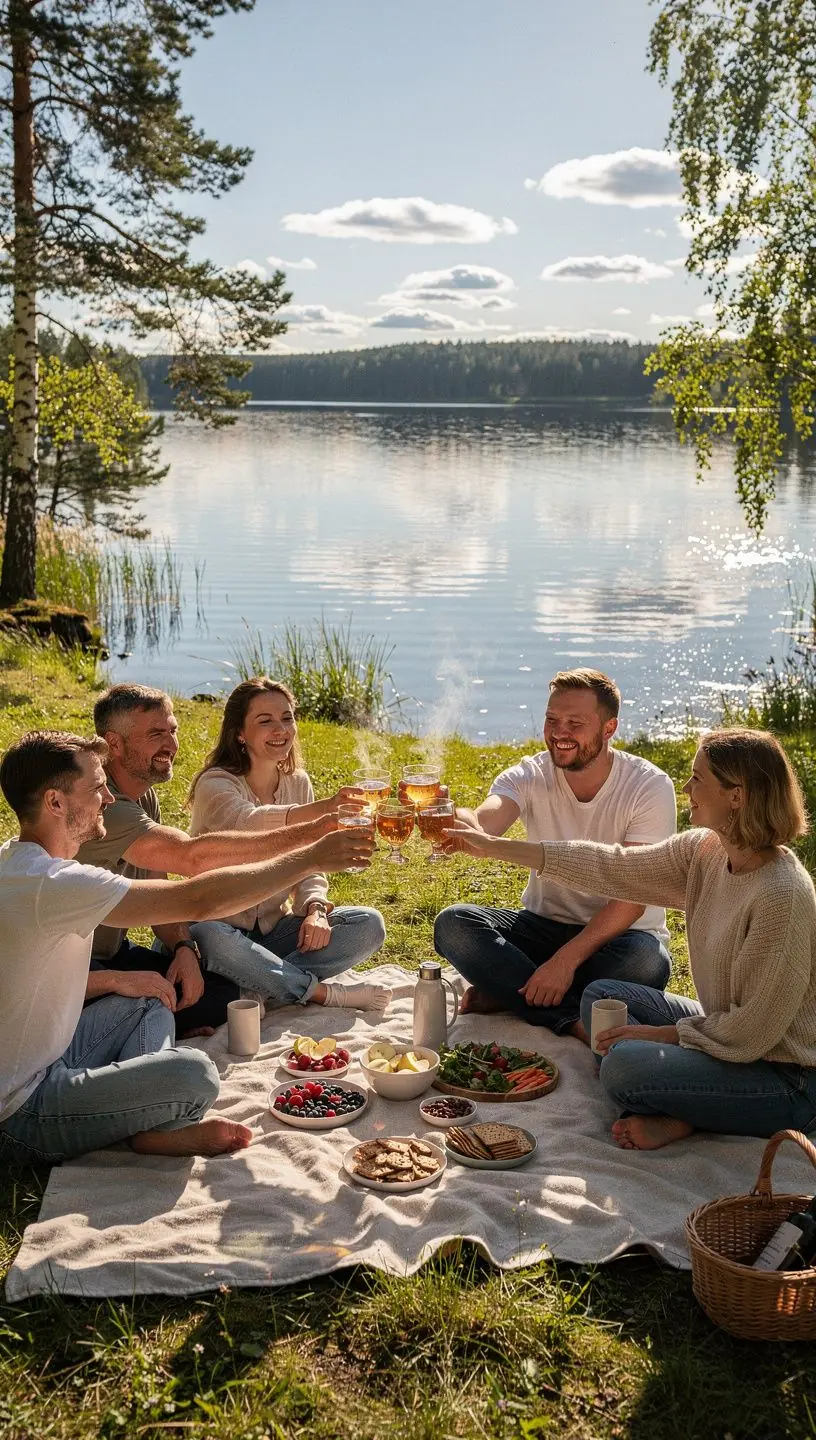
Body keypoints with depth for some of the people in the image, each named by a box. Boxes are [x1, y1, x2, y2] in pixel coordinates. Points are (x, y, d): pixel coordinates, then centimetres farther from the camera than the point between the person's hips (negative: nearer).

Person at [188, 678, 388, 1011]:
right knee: (208, 938, -40)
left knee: (369, 924, -14)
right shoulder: (215, 784, -16)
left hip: (274, 927, 5)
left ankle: (263, 986, -20)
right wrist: (323, 808, -57)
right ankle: (323, 993, -24)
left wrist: (315, 910, -17)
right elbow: (248, 822, -40)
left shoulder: (297, 782, 4)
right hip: (221, 929, -5)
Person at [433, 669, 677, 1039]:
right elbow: (482, 825, -32)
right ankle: (573, 1019, -26)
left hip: (619, 934, -3)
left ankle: (508, 992, -19)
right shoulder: (530, 776, -9)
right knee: (453, 925, -22)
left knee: (648, 960, -38)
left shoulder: (649, 786, -16)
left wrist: (567, 958, -31)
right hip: (544, 923, 3)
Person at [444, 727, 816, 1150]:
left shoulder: (781, 896, -29)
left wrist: (659, 1033, -13)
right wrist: (493, 846, 5)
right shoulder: (704, 851, -4)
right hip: (732, 1038, 9)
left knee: (625, 1063, -28)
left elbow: (749, 1034, -25)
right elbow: (610, 867, 4)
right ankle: (669, 1114, -4)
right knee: (601, 996, 11)